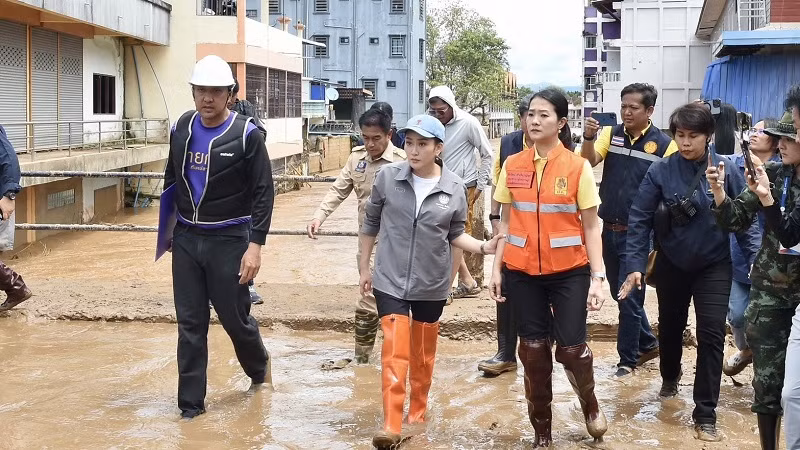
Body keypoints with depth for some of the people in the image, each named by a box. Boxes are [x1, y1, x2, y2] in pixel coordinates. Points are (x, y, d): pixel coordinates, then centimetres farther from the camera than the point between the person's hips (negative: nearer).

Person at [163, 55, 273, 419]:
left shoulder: (246, 134, -10)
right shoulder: (182, 128, 4)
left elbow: (263, 193, -10)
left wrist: (255, 244, -15)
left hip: (228, 240, -4)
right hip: (186, 239, 4)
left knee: (234, 318, 5)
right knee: (190, 323, 5)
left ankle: (259, 369, 36)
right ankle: (190, 403, 14)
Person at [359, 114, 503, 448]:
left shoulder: (455, 188, -8)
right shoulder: (387, 177, -9)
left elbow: (455, 234, 3)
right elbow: (371, 224, 4)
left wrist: (483, 247, -15)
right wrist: (364, 268, 9)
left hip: (432, 284, 1)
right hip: (390, 280, -1)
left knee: (423, 355, 16)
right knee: (395, 352, -8)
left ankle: (418, 412, 35)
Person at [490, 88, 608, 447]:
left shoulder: (578, 167, -5)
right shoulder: (512, 166, 3)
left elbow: (591, 227, -3)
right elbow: (506, 222, 9)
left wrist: (597, 277, -8)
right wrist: (496, 269, 4)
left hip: (569, 272, -2)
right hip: (522, 272, 2)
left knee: (571, 348, -3)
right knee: (533, 350, 8)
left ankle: (589, 403, 30)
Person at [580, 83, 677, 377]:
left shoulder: (665, 145, -8)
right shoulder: (611, 135, 2)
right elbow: (589, 161, -13)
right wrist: (588, 138, -32)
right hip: (609, 230, 5)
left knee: (629, 297, 0)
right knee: (620, 294, 16)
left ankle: (628, 359, 15)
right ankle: (647, 343, 35)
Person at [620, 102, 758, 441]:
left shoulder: (727, 170, -11)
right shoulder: (660, 171, -12)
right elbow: (640, 220, -11)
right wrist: (636, 265, -17)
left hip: (714, 266, -1)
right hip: (671, 264, 1)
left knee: (712, 334, -6)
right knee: (670, 325, 19)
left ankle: (705, 415, 3)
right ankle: (670, 376, 49)